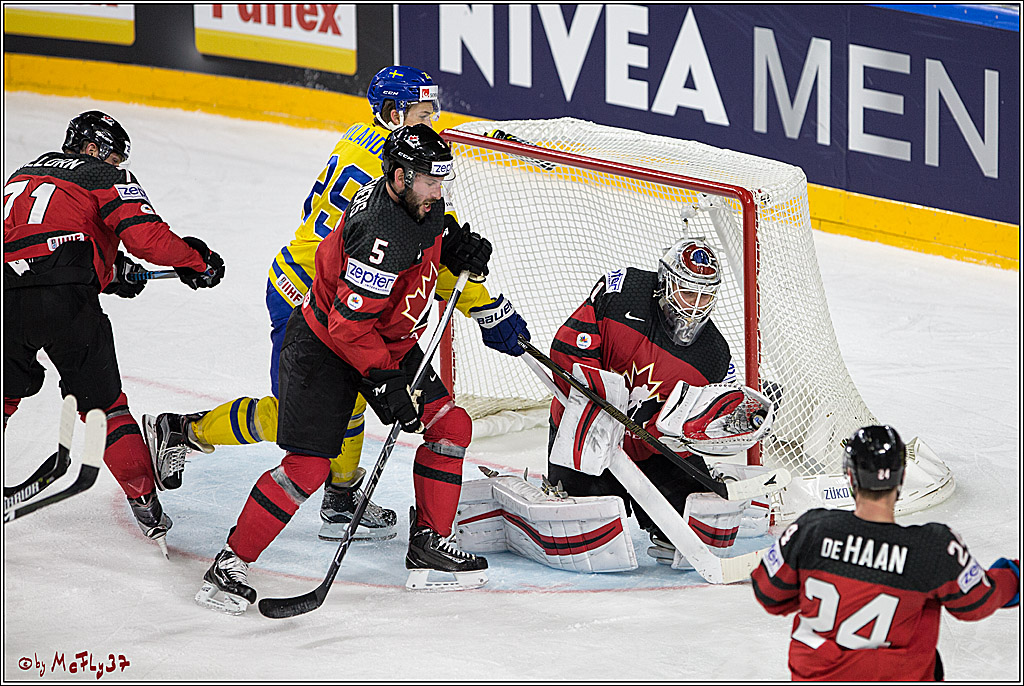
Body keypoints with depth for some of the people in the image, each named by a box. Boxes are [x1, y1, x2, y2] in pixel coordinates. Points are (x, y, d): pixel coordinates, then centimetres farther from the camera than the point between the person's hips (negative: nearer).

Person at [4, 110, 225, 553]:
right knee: (103, 403, 10)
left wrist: (111, 272, 31)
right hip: (64, 297, -4)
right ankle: (146, 506, 11)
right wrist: (195, 260, 13)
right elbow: (146, 235, -1)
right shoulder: (105, 177, 13)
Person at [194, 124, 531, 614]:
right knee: (307, 466, -15)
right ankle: (231, 564, -5)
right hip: (324, 347, -9)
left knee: (451, 426, 4)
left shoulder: (418, 202, -6)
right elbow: (349, 324, -31)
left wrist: (459, 247, 4)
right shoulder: (382, 234, -33)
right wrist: (385, 381, -28)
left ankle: (428, 544, 15)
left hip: (391, 343, 9)